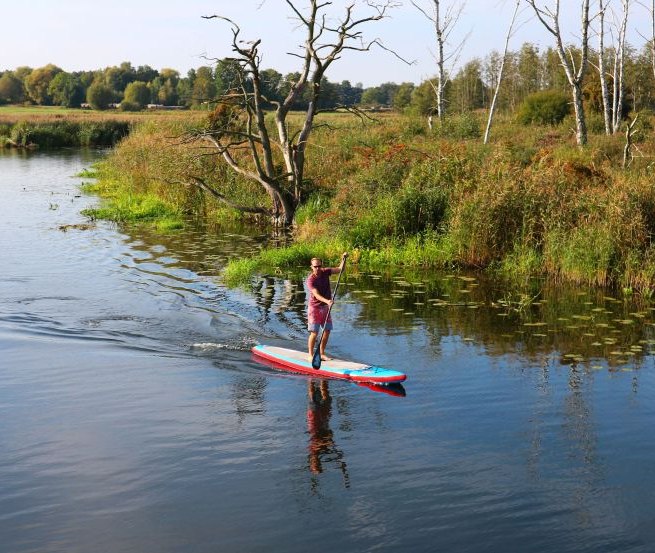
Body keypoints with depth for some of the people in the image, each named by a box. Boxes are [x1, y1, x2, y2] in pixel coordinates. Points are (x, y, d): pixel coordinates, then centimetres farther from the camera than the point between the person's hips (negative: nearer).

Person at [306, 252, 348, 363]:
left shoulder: (325, 272, -2)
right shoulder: (310, 280, -20)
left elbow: (340, 269, 1)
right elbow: (316, 295, -31)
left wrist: (343, 259, -17)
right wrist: (327, 301, -47)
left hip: (325, 307, 6)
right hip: (314, 307, -6)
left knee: (327, 331, 7)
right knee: (314, 333, -7)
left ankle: (322, 354, 17)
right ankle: (311, 355, 3)